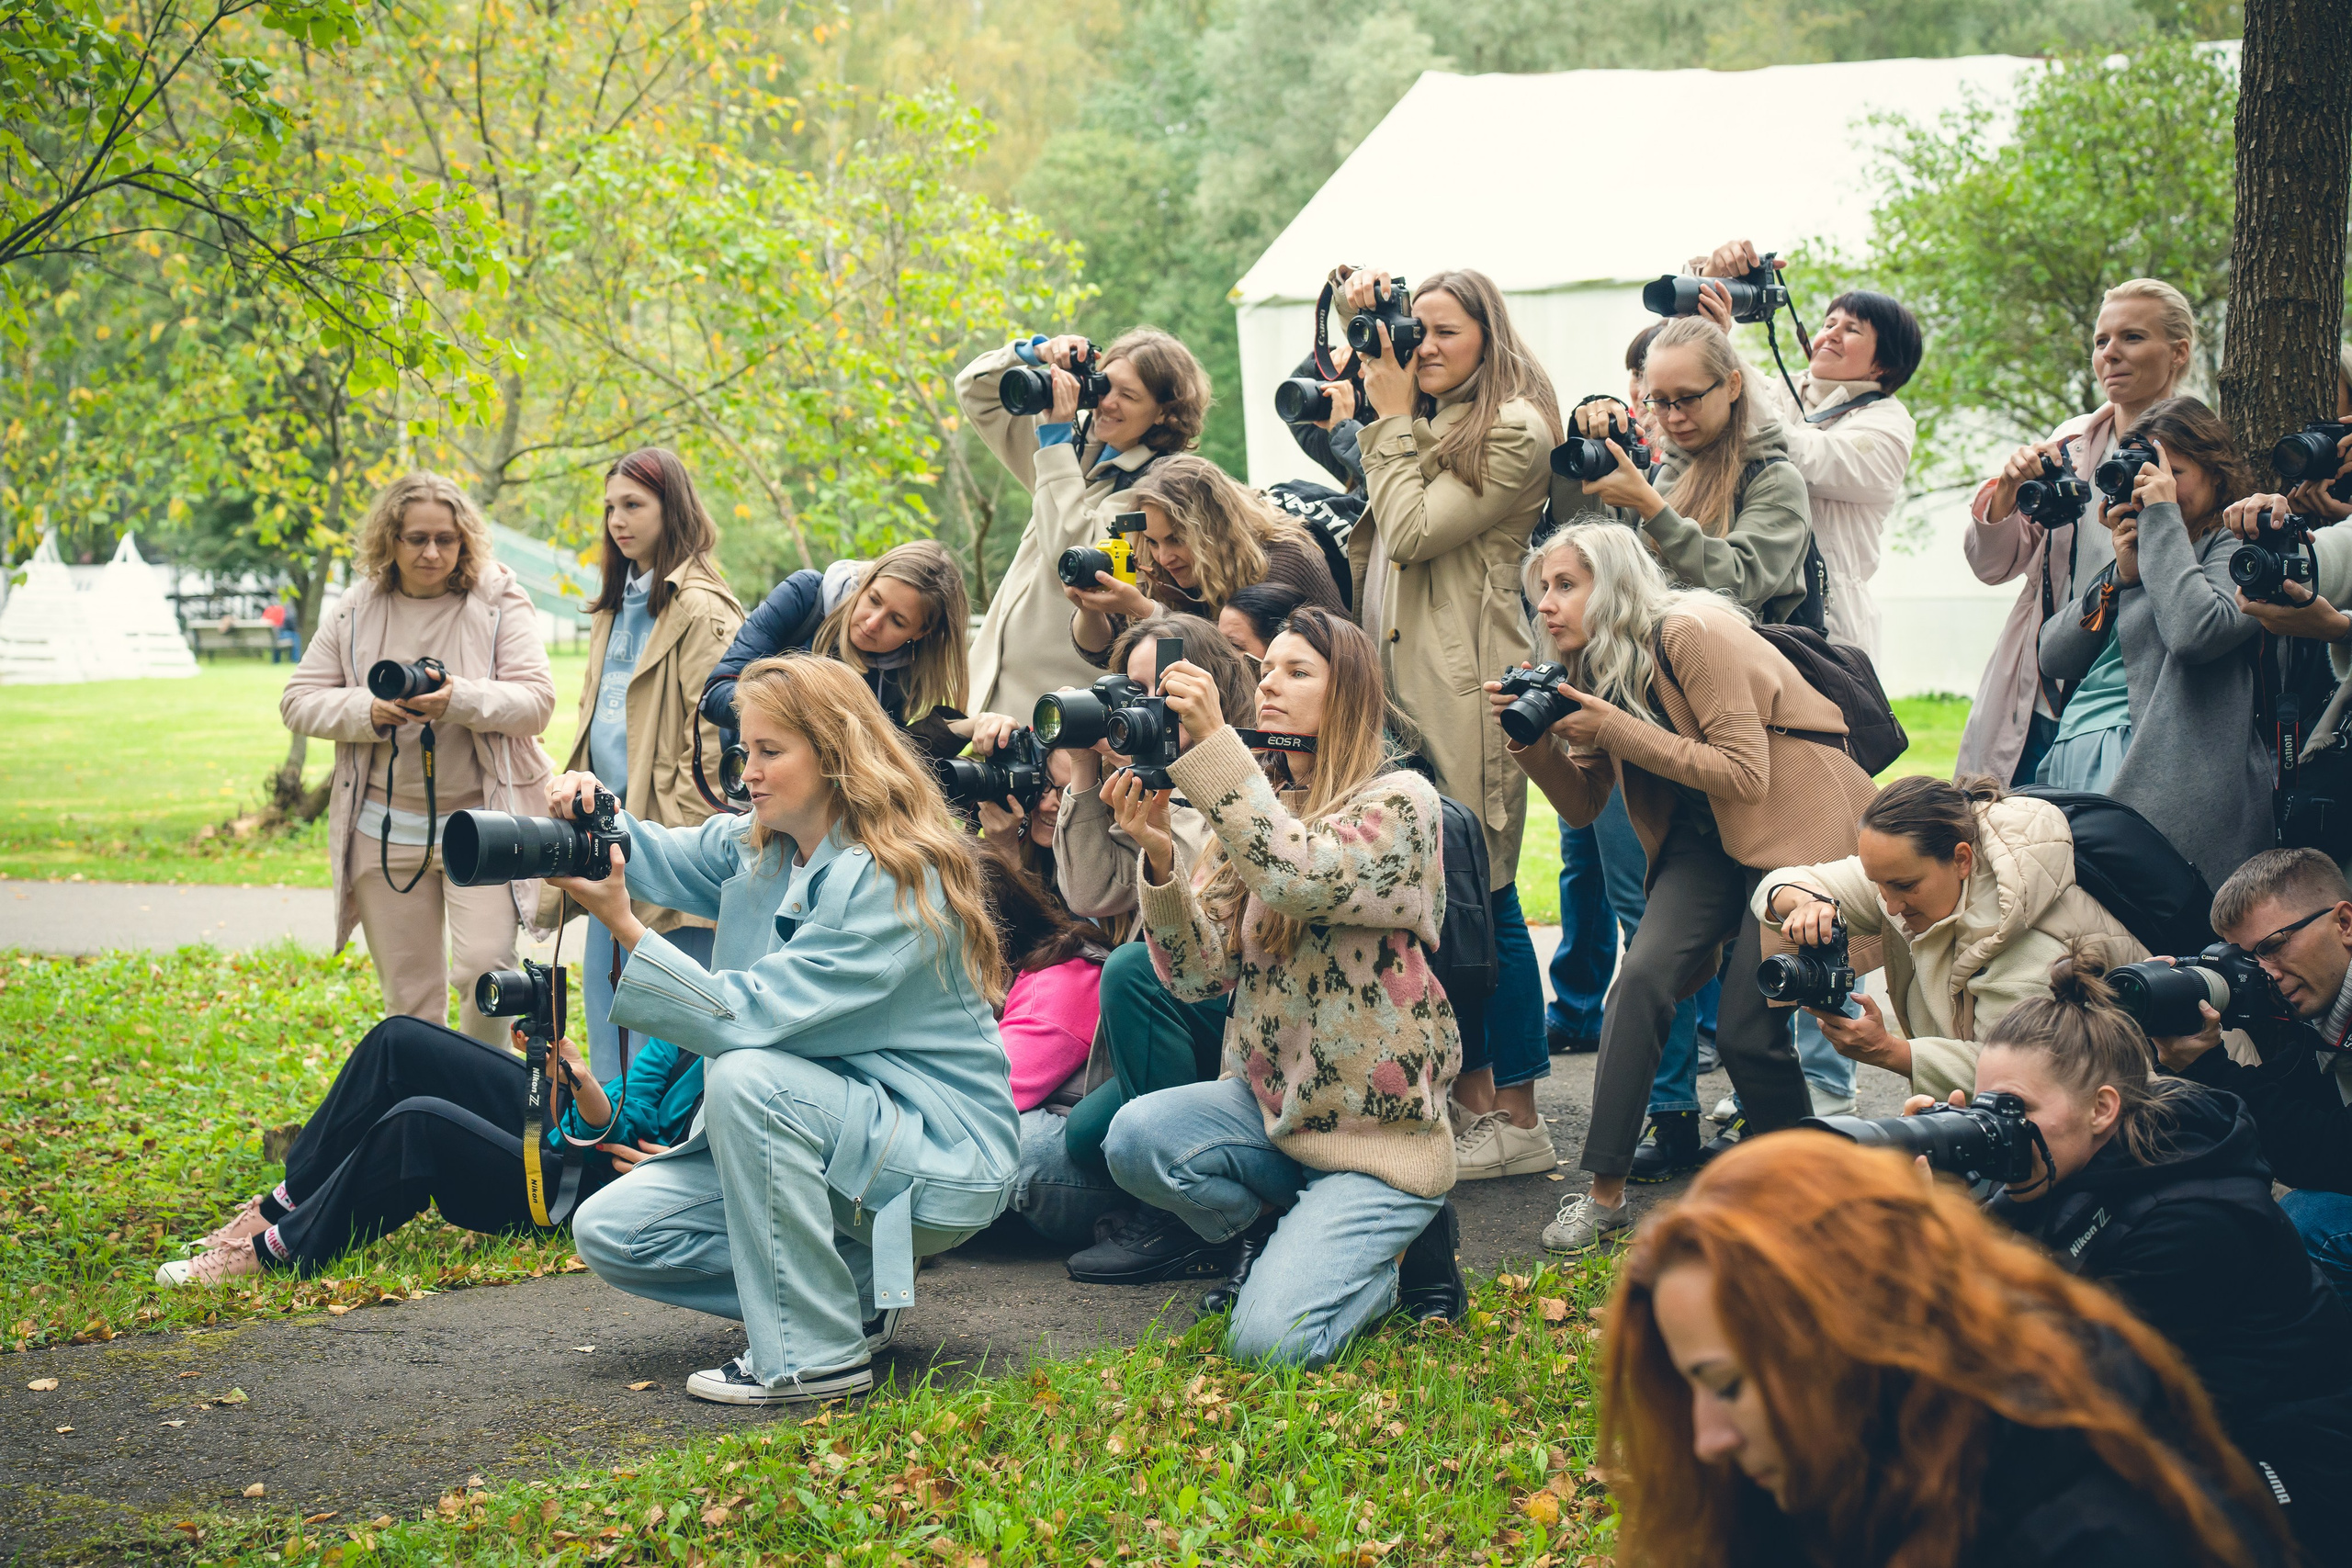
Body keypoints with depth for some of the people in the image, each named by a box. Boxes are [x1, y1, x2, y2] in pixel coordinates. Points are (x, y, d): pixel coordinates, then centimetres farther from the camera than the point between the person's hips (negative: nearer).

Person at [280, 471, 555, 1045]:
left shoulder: (499, 601, -1)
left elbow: (536, 701, -8)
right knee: (409, 992, 9)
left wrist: (460, 700, -24)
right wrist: (367, 711, -12)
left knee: (485, 967, -17)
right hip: (386, 828, 3)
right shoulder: (355, 611, 6)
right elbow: (298, 702, 7)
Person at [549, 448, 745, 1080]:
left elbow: (711, 741, -16)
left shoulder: (701, 609, -11)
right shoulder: (615, 607, 17)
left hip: (667, 835, -9)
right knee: (603, 981, 12)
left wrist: (674, 842, -17)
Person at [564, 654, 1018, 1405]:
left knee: (746, 1077, -35)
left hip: (937, 1161, -8)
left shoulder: (896, 882, -22)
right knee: (609, 1230, -5)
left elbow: (752, 1015, -27)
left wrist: (622, 923, -31)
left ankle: (815, 1355, -25)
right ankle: (849, 1288, 5)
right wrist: (590, 810, -15)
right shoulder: (758, 849, 4)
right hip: (808, 1129, 8)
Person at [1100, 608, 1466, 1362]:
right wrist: (1159, 859, -18)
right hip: (1272, 1102, 6)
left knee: (1269, 1340, -21)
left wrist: (1212, 742, -32)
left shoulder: (1399, 800, -9)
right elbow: (1201, 974, -1)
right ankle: (1281, 1236, 5)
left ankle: (1399, 1248, 10)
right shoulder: (1254, 811, 8)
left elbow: (1299, 877, -30)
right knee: (1137, 1136, -25)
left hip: (1378, 1130, -6)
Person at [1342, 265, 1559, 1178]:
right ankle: (1469, 1093, 15)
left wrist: (1392, 417, -3)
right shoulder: (1428, 426, 18)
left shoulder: (1514, 434, -7)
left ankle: (1517, 1120, -1)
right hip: (1396, 677, 8)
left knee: (1480, 897, -6)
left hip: (1464, 689, -8)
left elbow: (1413, 531, -12)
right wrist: (1358, 331, 16)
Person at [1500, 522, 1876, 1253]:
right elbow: (1583, 804, 11)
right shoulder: (1593, 668, 5)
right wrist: (1532, 738, -7)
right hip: (1708, 840, 7)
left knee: (1745, 1028, -12)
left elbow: (1745, 775, -24)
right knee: (1644, 974, -17)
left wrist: (1619, 731, -26)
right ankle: (1605, 1192, -15)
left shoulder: (1692, 634, -20)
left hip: (1798, 828, -7)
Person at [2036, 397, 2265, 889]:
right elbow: (2053, 657, 17)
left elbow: (2196, 631, -20)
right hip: (2071, 765, 7)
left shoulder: (2237, 551, 3)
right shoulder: (2140, 549, 24)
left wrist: (2163, 516, -9)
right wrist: (2120, 576, 4)